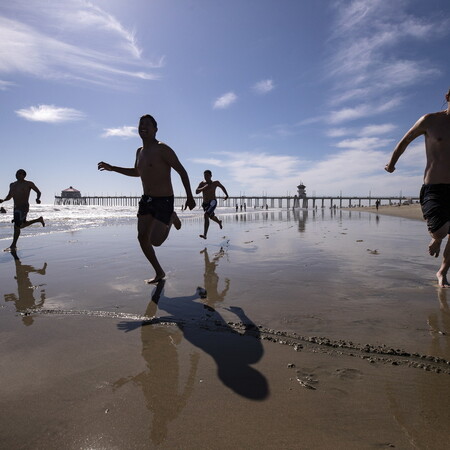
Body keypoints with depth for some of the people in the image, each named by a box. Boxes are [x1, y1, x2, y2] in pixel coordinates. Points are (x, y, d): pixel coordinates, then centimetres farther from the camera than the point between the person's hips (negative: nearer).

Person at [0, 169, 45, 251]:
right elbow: (9, 196, 22)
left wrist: (38, 198, -19)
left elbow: (38, 192, 1)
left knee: (17, 226, -9)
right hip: (16, 208, 8)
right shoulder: (12, 185, 12)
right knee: (22, 225, 22)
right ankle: (39, 219, 42)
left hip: (23, 207, -8)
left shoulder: (28, 184, -5)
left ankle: (13, 245, 4)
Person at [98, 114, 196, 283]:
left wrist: (189, 196, -17)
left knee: (155, 241, -11)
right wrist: (112, 168, 22)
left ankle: (172, 218, 19)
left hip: (164, 200, -8)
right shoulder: (140, 151, 12)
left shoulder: (162, 149, -13)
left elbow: (182, 171, -13)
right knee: (142, 237, 3)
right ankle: (159, 272, 17)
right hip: (146, 199, 8)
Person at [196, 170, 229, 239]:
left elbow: (222, 187, 15)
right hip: (205, 204, 5)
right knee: (211, 217, 28)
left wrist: (226, 195, 24)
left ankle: (205, 235, -31)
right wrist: (204, 188, -27)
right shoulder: (202, 183, -1)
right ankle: (219, 222, 64)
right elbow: (196, 192, -12)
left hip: (212, 203, -5)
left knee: (206, 215, -27)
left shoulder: (215, 183, -5)